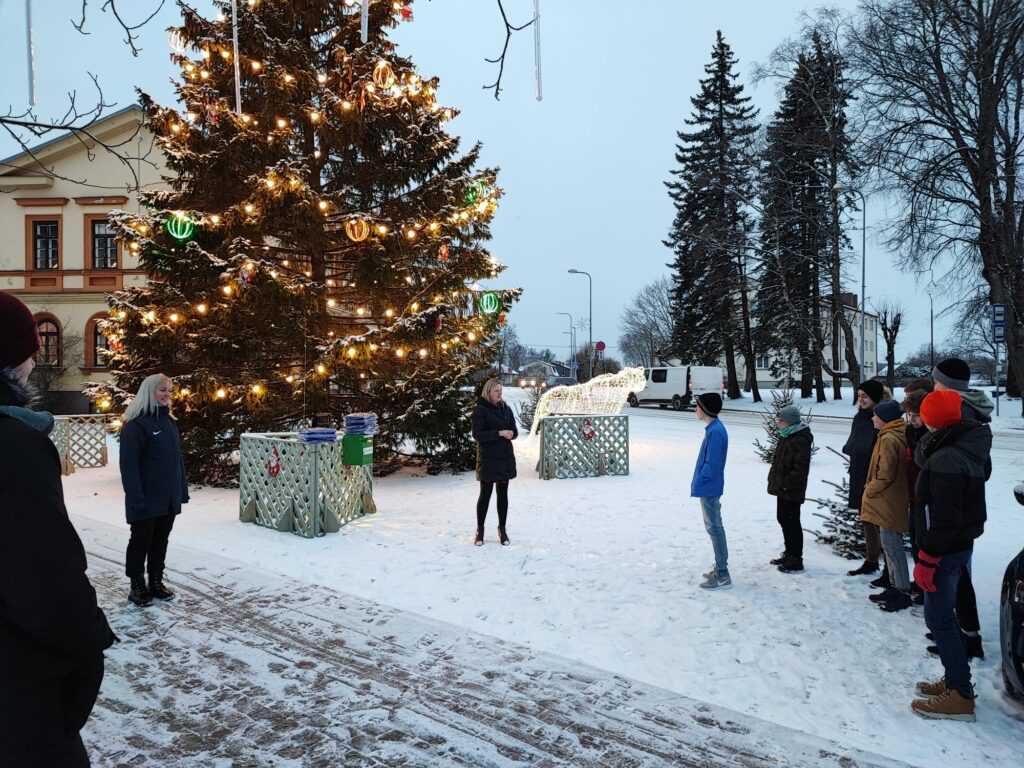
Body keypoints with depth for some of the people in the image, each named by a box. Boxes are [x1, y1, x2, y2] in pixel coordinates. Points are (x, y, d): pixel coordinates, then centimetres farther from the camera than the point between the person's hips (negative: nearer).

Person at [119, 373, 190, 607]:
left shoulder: (169, 421, 11)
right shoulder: (136, 423, -12)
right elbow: (129, 464, -16)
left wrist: (183, 489, 12)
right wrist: (136, 498, -21)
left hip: (169, 498, 7)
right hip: (147, 499, -7)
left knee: (161, 540, 14)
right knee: (141, 541, 6)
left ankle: (156, 583, 26)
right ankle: (137, 587, 18)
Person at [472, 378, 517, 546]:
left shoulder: (506, 408, 8)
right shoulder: (480, 410, -8)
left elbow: (514, 430, 12)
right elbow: (477, 435, -16)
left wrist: (511, 434, -12)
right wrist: (499, 433, -23)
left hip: (505, 457, 5)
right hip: (488, 458, -5)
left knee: (503, 494, 10)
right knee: (485, 494, 3)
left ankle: (502, 529, 21)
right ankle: (480, 529, 17)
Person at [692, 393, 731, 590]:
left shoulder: (715, 431, -22)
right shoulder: (714, 428, 9)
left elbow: (712, 464, -23)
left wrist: (699, 480, -9)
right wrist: (700, 480, 13)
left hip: (709, 488, -10)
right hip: (709, 487, 10)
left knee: (714, 528, -3)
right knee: (714, 527, 17)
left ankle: (723, 576, 4)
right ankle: (720, 568, 27)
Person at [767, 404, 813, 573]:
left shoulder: (801, 440, -19)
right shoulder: (786, 436, 12)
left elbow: (800, 467, -23)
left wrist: (787, 483, -21)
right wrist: (774, 479, 14)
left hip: (791, 491, -10)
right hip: (782, 488, 10)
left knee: (792, 523, -2)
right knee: (783, 519, 18)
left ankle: (796, 560, 8)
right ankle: (789, 554, 32)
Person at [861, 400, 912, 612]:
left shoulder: (888, 439, -20)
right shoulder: (899, 435, 11)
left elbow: (885, 475, -22)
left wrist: (869, 490, -7)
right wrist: (871, 489, 15)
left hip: (888, 503, -10)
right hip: (891, 501, 10)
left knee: (892, 547, -2)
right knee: (891, 545, 17)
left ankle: (903, 593, 6)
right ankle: (895, 587, 26)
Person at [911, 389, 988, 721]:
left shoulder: (945, 460, -24)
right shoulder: (968, 449, 7)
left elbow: (943, 518, -25)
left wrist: (927, 560, -20)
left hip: (947, 548, -10)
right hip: (963, 543, 10)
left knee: (938, 617, -1)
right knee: (943, 614, 19)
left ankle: (961, 696, 7)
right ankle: (956, 680, 29)